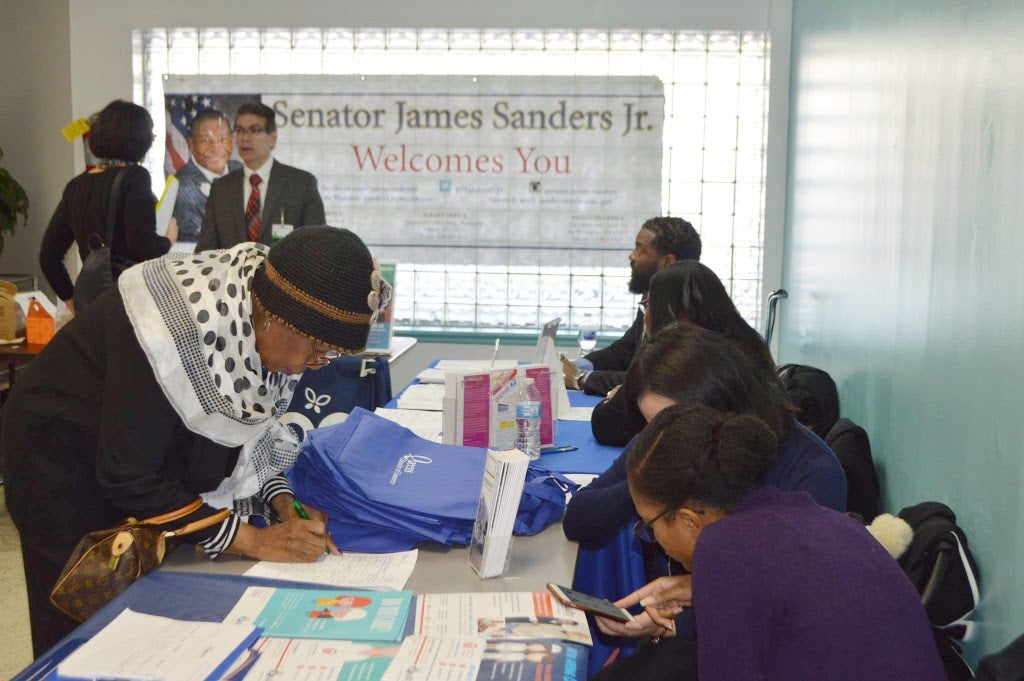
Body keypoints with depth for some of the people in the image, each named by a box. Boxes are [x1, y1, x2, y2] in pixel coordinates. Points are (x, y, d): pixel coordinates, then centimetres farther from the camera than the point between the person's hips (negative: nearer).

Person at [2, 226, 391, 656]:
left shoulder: (267, 324, -15)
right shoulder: (174, 331, -36)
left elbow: (247, 428, 0)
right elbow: (128, 480, -29)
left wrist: (283, 503, -16)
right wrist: (252, 540, -29)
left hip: (154, 457, 6)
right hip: (66, 456, -6)